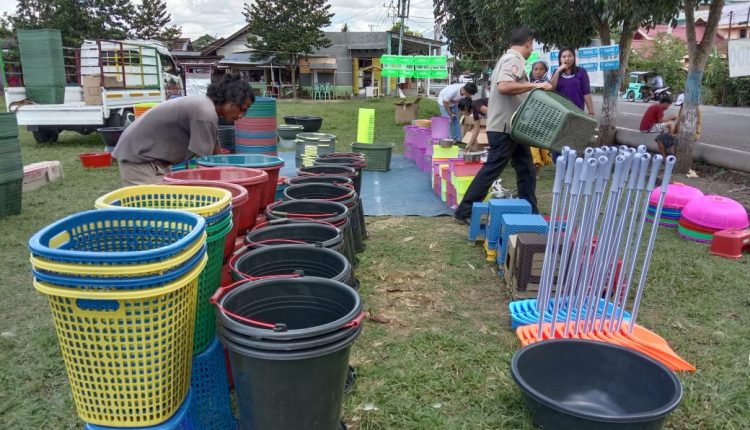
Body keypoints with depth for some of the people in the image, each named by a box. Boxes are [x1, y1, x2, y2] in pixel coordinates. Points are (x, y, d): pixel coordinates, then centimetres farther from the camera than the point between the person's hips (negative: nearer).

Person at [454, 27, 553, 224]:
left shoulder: (509, 58, 18)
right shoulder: (513, 59, -14)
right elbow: (503, 87, -30)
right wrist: (534, 85, -26)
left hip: (511, 126, 11)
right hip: (504, 127, -11)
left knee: (526, 170, 12)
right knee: (491, 170, -6)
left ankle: (530, 213, 18)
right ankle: (465, 212, 1)